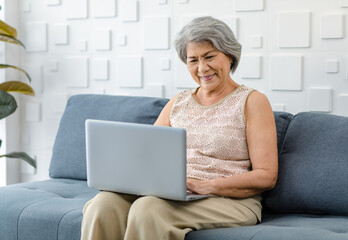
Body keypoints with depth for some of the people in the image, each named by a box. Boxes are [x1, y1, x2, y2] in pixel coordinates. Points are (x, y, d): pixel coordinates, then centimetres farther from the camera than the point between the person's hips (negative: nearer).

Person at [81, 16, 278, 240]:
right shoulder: (178, 103, 20)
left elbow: (266, 177, -5)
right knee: (104, 204, -26)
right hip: (171, 194, 5)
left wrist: (208, 186, -18)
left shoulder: (252, 101, 3)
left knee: (147, 208, -34)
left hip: (228, 200, -4)